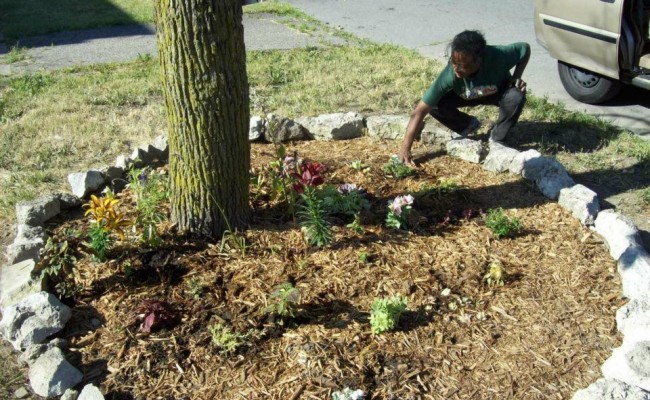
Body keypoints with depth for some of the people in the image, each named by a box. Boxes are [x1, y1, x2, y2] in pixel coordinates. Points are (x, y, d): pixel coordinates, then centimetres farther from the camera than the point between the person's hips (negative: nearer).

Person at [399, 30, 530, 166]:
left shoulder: (497, 57, -38)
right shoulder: (449, 75, -38)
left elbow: (525, 48, -16)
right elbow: (420, 111, -37)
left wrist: (516, 77, -28)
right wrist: (405, 149, -42)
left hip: (499, 91, 0)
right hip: (465, 96, 1)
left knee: (517, 96, -33)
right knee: (434, 106, -25)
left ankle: (496, 138, -5)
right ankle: (468, 125, 6)